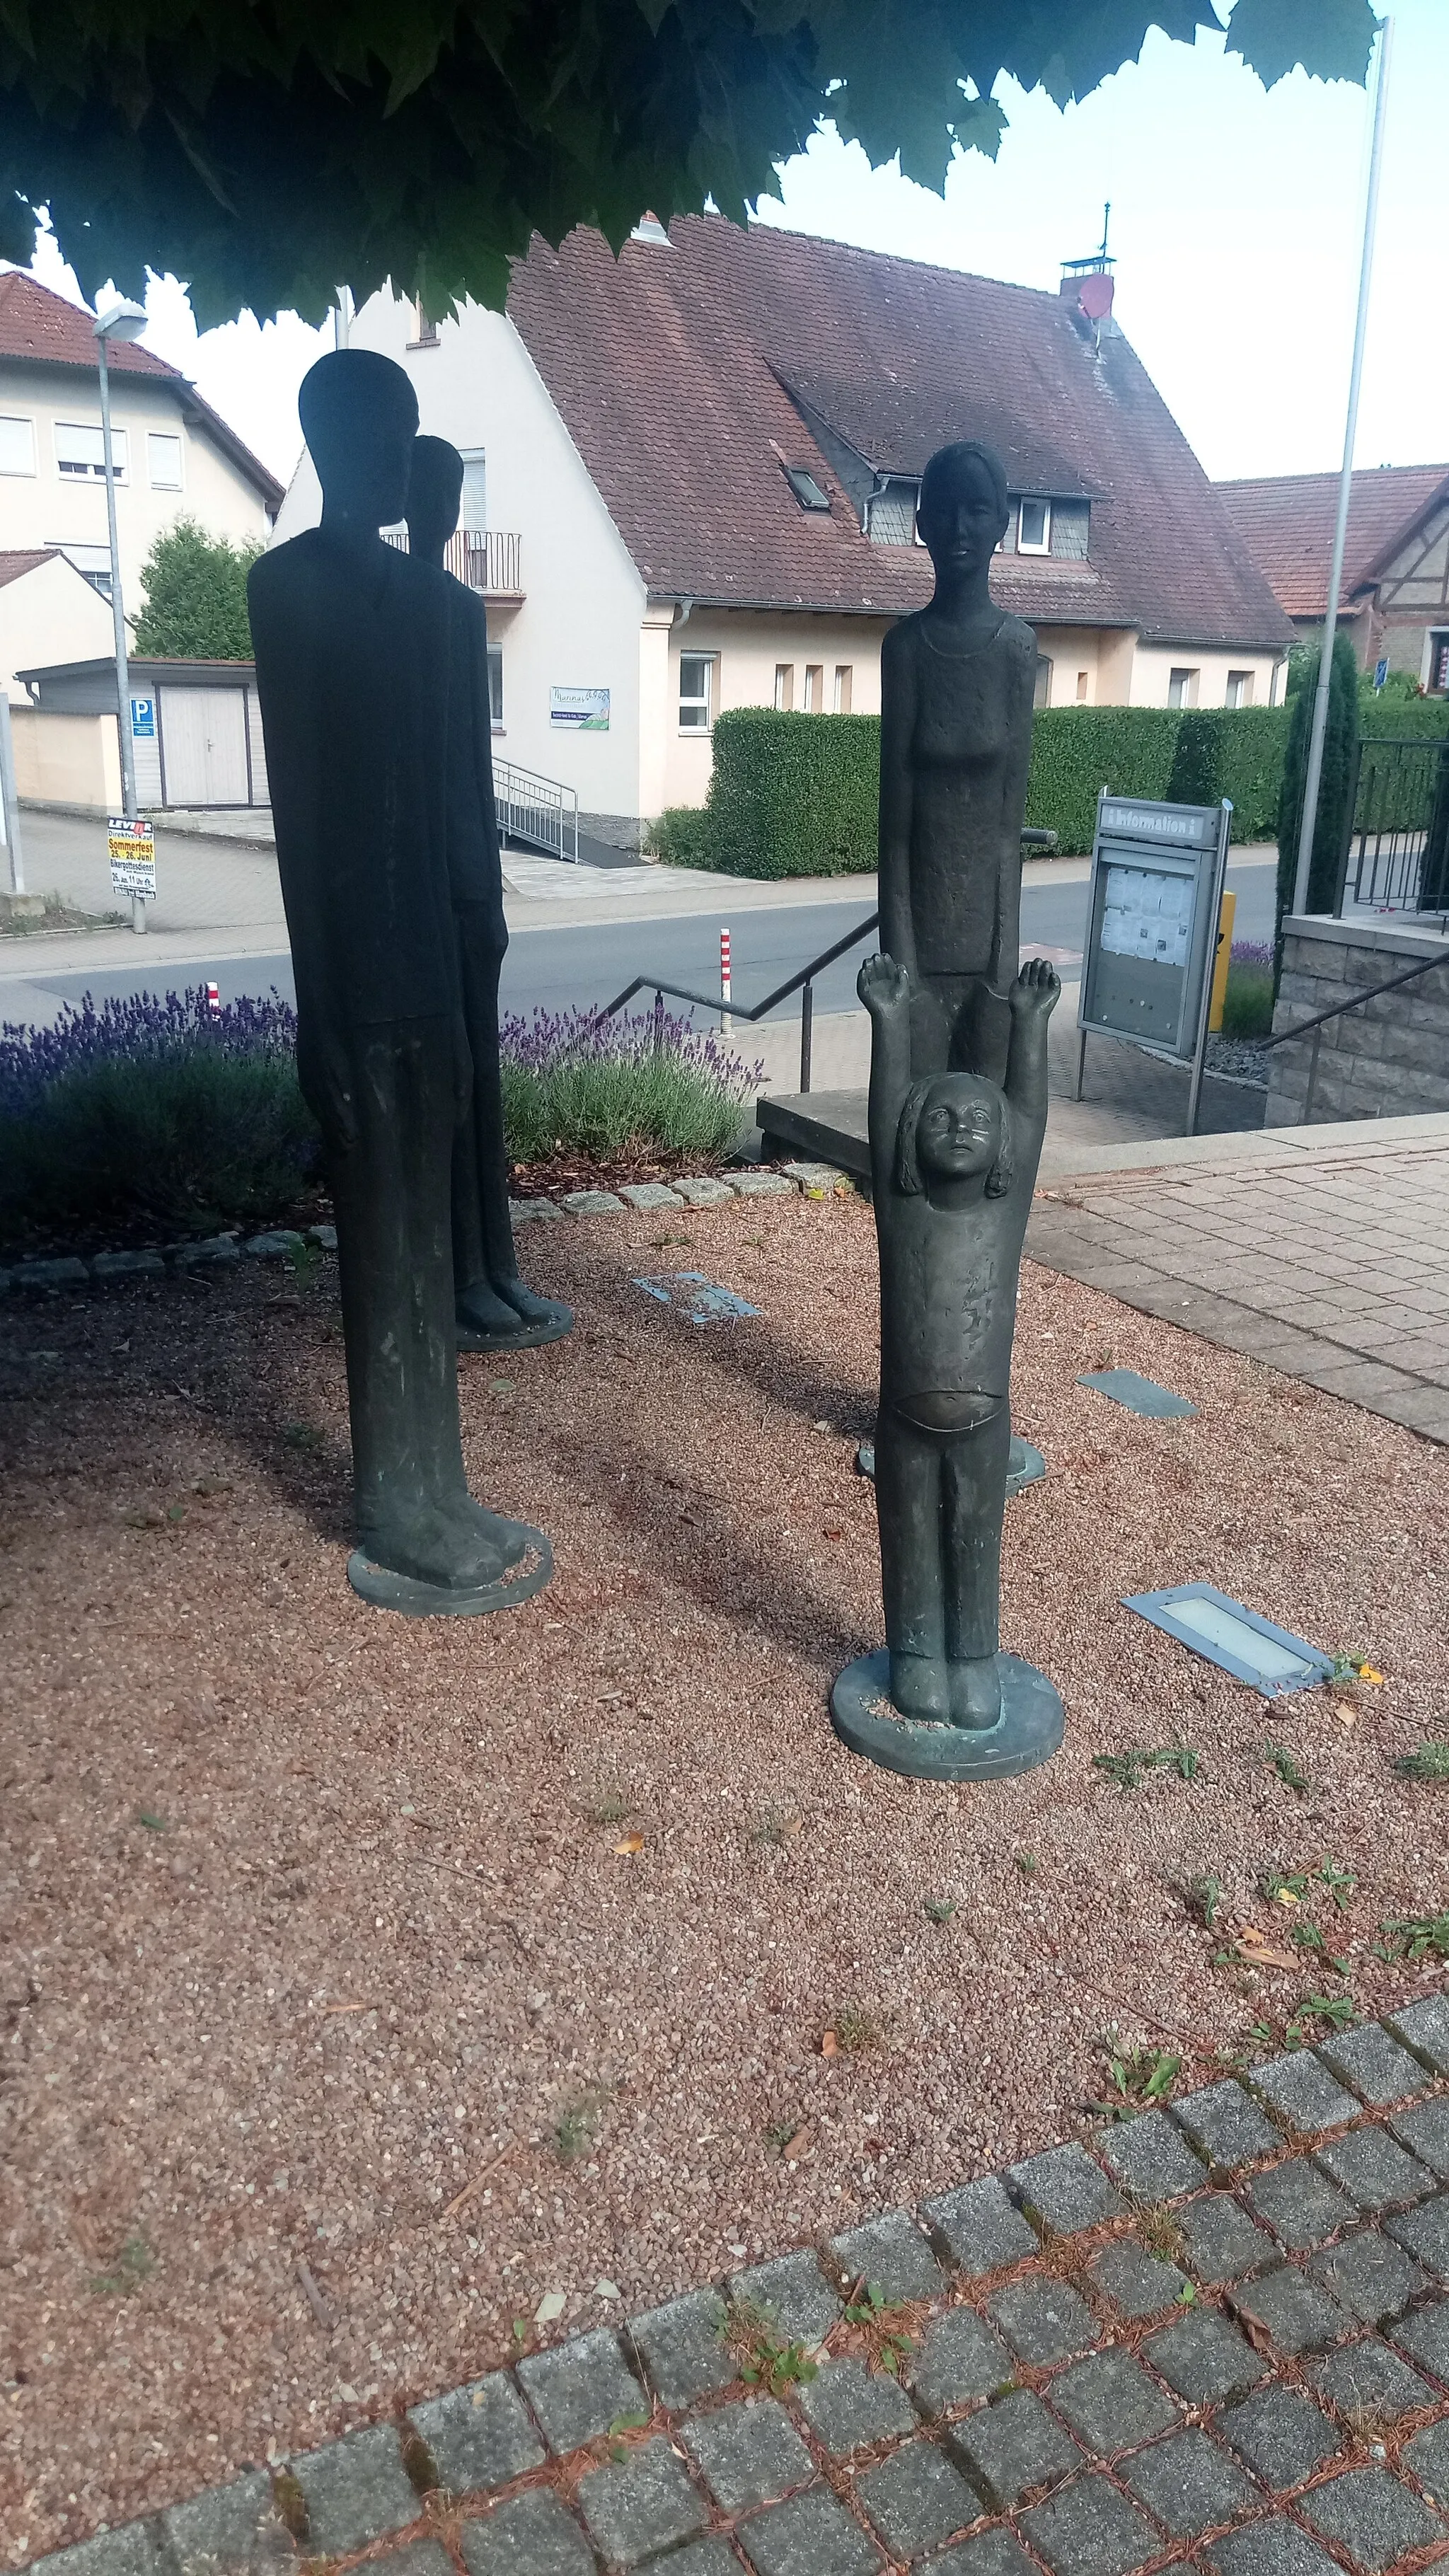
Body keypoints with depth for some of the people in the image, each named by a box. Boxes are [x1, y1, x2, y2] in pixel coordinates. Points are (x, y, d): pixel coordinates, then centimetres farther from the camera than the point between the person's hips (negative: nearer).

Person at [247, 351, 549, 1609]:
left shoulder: (423, 590, 15)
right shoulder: (289, 587, -7)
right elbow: (299, 807, -13)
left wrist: (458, 973, 15)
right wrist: (320, 1001, -16)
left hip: (427, 963, 8)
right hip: (360, 978, -8)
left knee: (419, 1241, 12)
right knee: (388, 1246, -3)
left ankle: (417, 1505, 23)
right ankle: (410, 1528, 7)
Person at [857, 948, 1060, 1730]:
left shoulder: (1007, 1204, -4)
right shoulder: (900, 1207, -8)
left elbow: (1028, 1114, -5)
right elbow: (888, 1112, -11)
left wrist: (1030, 1020, -7)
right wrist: (889, 1020, -13)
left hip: (984, 1422, 1)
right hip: (904, 1422, -1)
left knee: (975, 1543, 16)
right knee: (912, 1541, 14)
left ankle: (973, 1656, 33)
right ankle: (917, 1653, 32)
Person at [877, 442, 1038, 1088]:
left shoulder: (1016, 645, -1)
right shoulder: (905, 644, -1)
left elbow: (1012, 812, -3)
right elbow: (894, 813, -3)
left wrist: (1009, 947, -6)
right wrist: (899, 951, -7)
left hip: (988, 917, 0)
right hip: (922, 919, 0)